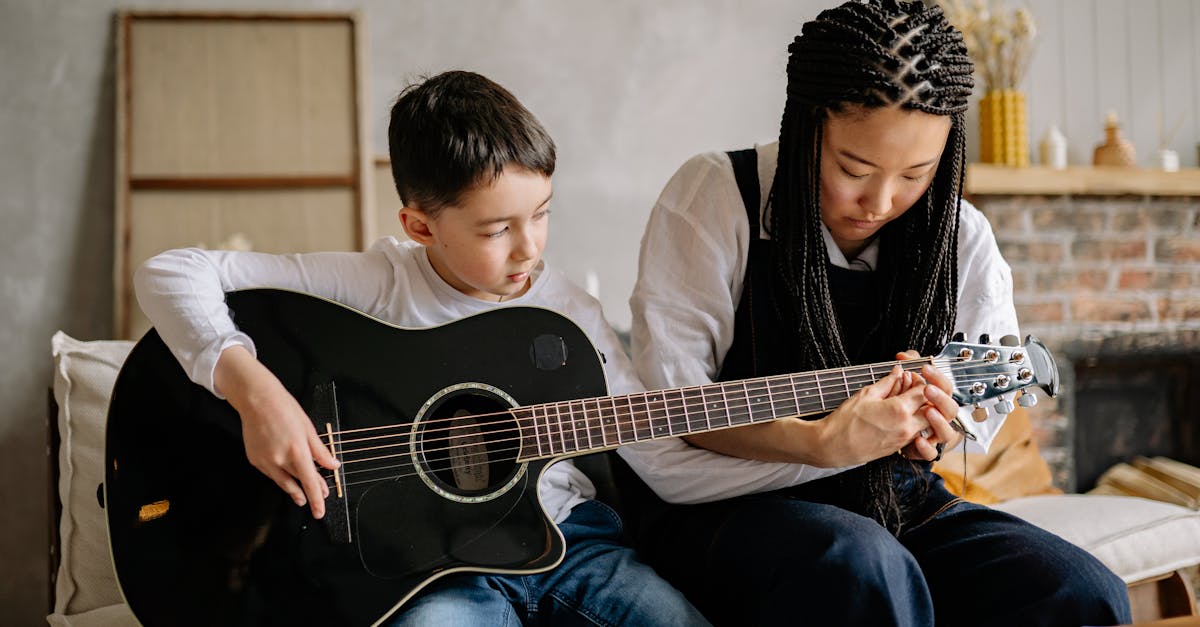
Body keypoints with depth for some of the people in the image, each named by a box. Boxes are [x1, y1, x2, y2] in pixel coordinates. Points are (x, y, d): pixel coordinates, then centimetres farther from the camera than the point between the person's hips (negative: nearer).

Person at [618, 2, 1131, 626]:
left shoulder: (960, 236, 4)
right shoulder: (715, 196, -9)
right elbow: (668, 402, -13)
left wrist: (949, 418, -16)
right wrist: (821, 443, -28)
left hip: (894, 505, 4)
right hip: (728, 504, -4)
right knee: (861, 565, -38)